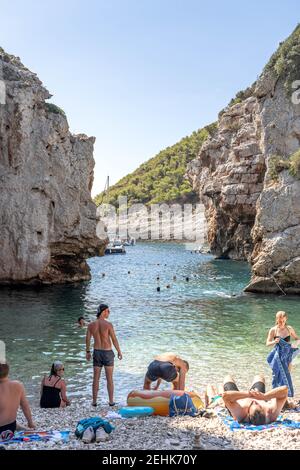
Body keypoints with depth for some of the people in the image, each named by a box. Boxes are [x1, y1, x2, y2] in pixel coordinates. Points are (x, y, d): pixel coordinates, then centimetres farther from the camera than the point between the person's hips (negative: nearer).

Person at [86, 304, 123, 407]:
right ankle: (111, 401, 13)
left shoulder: (91, 325, -3)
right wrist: (119, 352, 0)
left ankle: (94, 401, 15)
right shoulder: (108, 324, -16)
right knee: (109, 378, 8)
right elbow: (114, 340, -13)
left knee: (96, 378, 11)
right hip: (108, 353, -3)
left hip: (97, 353, 3)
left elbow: (87, 339, 6)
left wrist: (88, 352, 19)